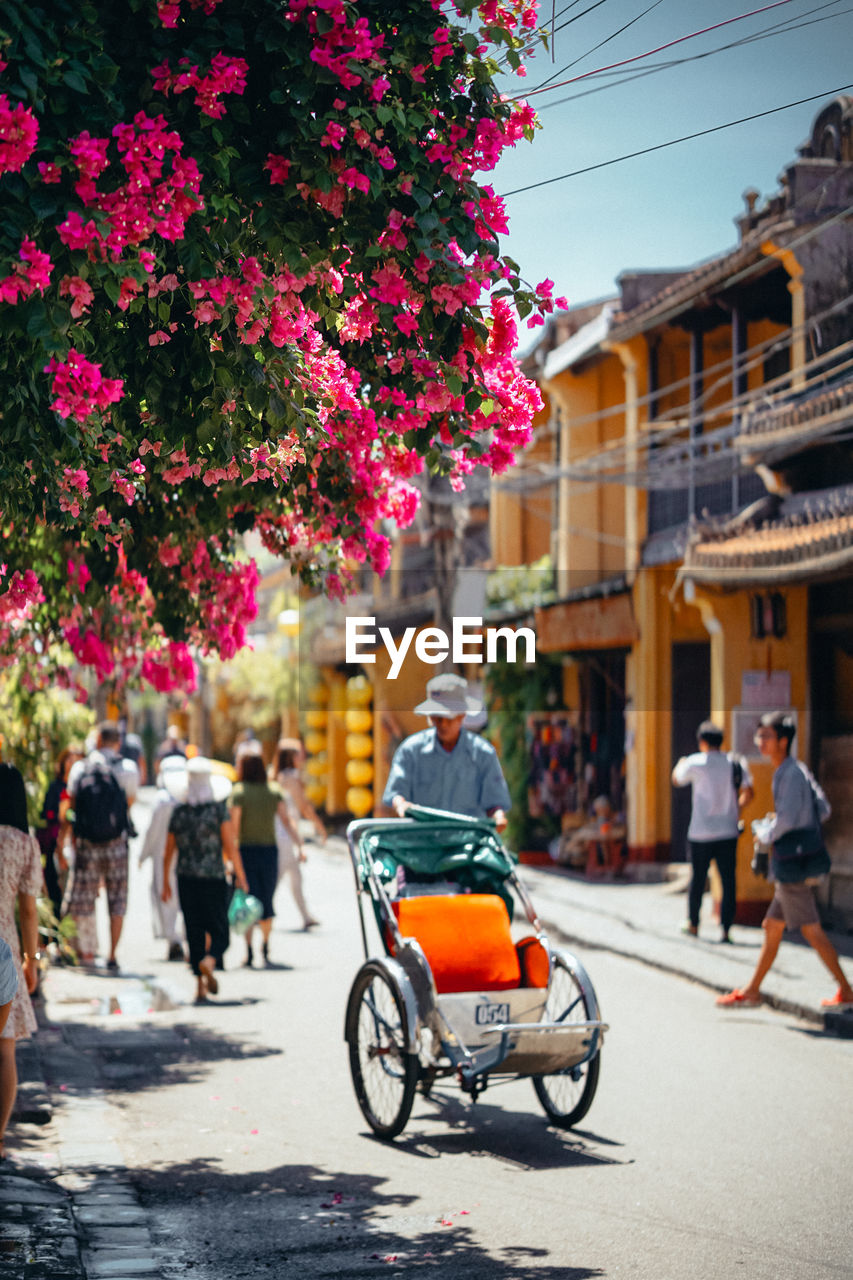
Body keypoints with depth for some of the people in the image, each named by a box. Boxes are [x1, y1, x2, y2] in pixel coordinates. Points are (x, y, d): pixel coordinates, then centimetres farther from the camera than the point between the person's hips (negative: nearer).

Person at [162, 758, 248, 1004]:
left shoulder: (178, 811, 2)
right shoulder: (218, 810, -6)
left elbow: (168, 852, 7)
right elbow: (230, 848, -10)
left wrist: (166, 882, 17)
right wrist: (241, 879, -4)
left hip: (186, 880, 2)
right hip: (214, 880, -2)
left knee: (194, 933, 9)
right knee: (219, 932, 6)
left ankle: (201, 986, 6)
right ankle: (209, 961, -25)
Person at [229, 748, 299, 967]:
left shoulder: (239, 792, -8)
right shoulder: (274, 790, 5)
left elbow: (234, 827, -12)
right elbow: (286, 821, -2)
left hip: (247, 850, -3)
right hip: (269, 850, 3)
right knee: (267, 901, 15)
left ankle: (249, 952, -6)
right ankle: (265, 948, 23)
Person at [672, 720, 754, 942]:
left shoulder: (696, 762, -6)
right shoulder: (736, 763, 1)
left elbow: (676, 780, 11)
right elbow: (748, 793, -3)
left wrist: (681, 763, 31)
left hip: (701, 833, -1)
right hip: (728, 832, 2)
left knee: (697, 879, 13)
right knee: (728, 881, 2)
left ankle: (693, 924, 25)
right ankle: (726, 929, -2)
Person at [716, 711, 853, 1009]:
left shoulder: (791, 774, -16)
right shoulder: (799, 770, 13)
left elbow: (787, 819, -24)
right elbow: (823, 809, 18)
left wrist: (768, 835, -6)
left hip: (793, 866, -10)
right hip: (792, 865, 10)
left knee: (812, 931, -4)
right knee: (771, 927, 13)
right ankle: (751, 991, 19)